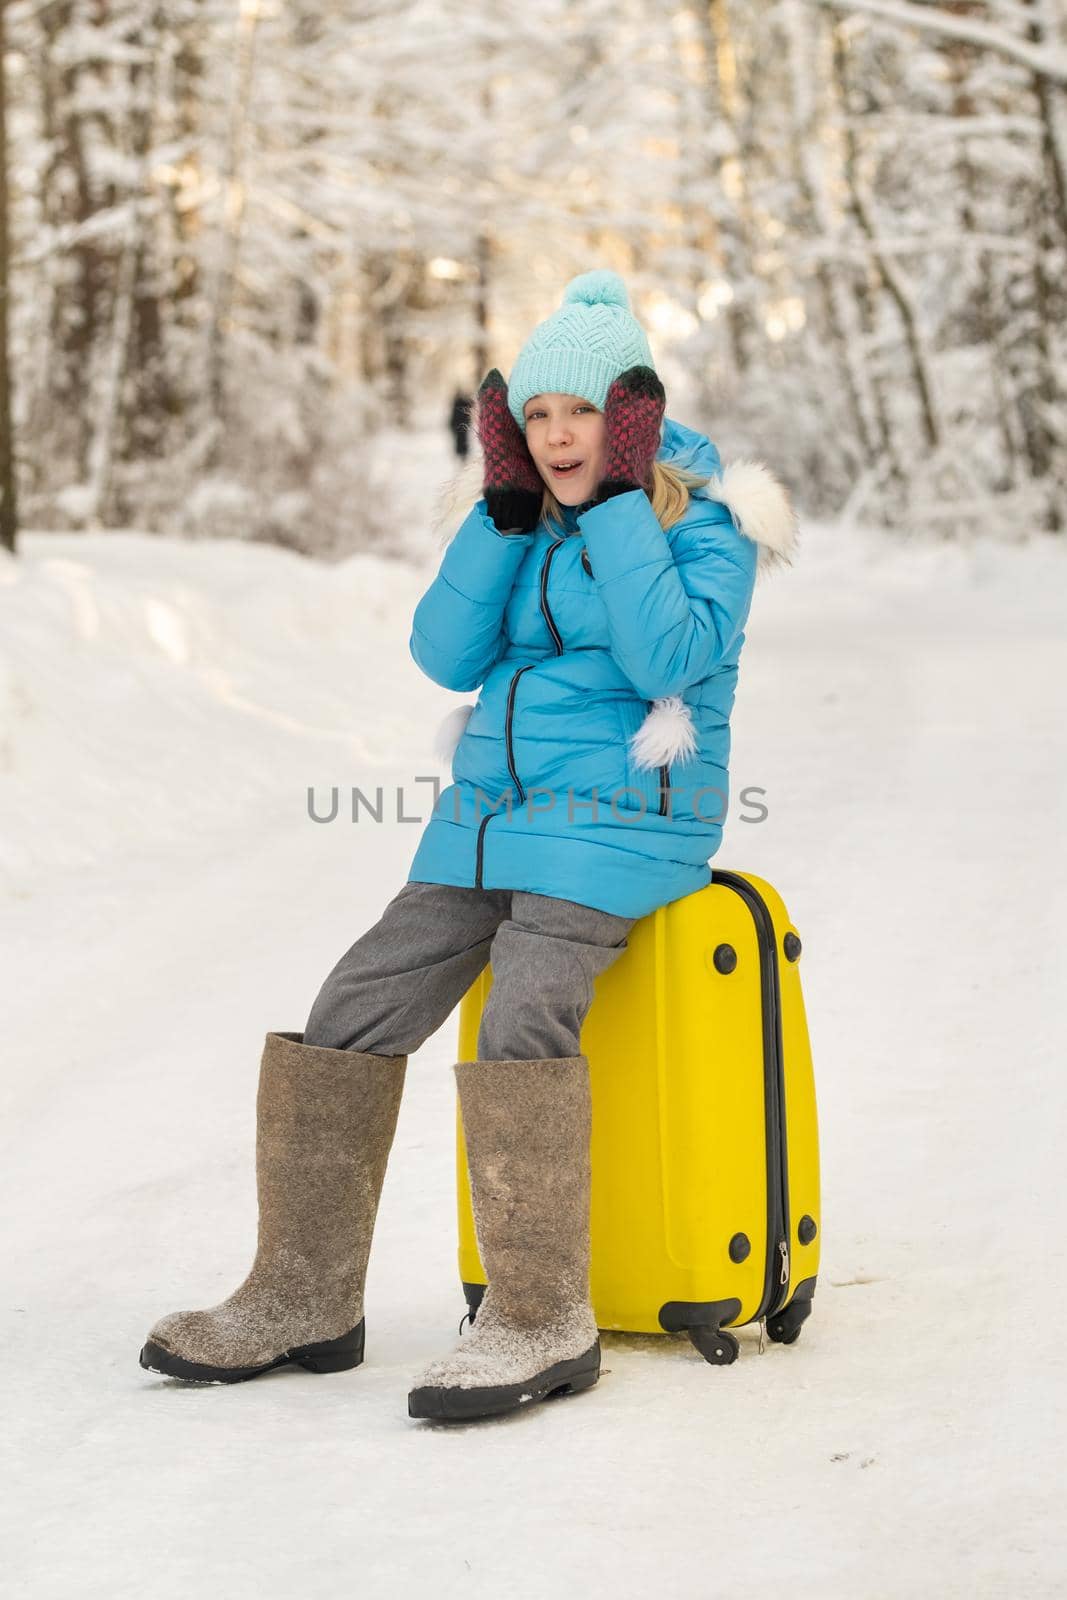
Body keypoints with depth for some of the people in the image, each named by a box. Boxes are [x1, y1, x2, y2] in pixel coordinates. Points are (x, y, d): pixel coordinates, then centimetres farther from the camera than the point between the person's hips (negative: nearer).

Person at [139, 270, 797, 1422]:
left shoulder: (702, 522, -3)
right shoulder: (527, 525, 14)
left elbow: (673, 657, -19)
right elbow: (445, 656, 3)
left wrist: (621, 501, -16)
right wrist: (504, 508, -3)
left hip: (623, 816, -6)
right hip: (492, 810, 7)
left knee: (524, 1012, -30)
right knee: (356, 1011, -6)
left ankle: (544, 1321, -26)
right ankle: (304, 1297, 1)